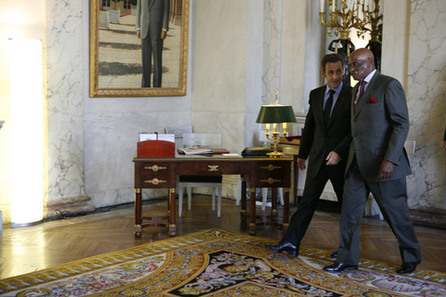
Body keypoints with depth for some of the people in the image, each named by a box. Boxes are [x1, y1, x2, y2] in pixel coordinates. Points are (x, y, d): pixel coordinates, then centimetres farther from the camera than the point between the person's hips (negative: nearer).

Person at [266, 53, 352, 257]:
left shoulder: (353, 96, -6)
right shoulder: (315, 95, 7)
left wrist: (339, 152, -20)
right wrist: (302, 153, 20)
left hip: (341, 159, -3)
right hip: (318, 158, 3)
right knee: (307, 201, 2)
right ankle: (291, 243, 3)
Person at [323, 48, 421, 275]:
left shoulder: (389, 85, -9)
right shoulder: (357, 90, 17)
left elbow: (401, 124, -15)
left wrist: (390, 160, -23)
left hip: (382, 163, -7)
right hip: (358, 163, 8)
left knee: (395, 212, 4)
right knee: (349, 211, 4)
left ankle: (411, 256, 25)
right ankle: (347, 260, 14)